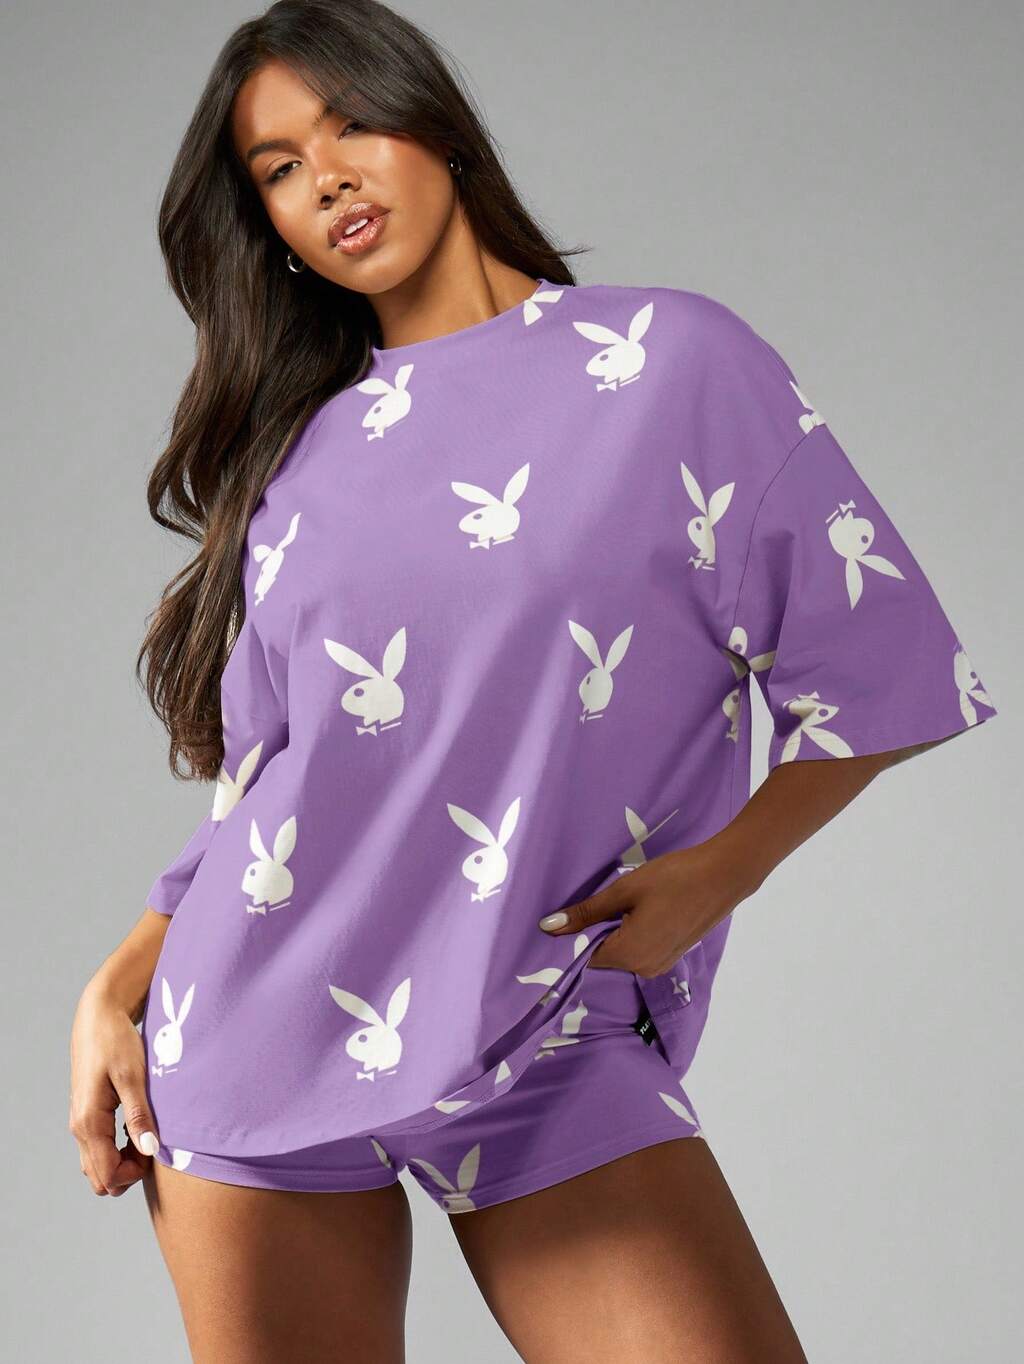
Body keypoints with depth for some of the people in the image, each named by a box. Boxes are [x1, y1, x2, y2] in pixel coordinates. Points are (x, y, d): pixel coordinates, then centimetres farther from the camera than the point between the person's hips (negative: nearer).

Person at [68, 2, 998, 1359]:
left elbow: (875, 673, 1)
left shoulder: (668, 357, 2)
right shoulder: (302, 455, 12)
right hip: (261, 1027, 3)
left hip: (548, 1049, -3)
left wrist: (720, 869, -10)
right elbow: (259, 785, 15)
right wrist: (119, 986, 4)